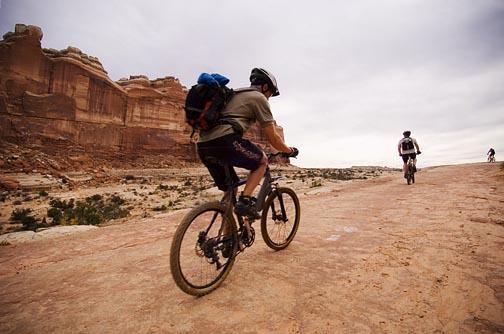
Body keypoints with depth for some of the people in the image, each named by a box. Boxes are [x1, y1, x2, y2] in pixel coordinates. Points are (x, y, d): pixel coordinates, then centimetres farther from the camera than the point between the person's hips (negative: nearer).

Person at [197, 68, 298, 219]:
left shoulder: (234, 94, 34)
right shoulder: (259, 97, 10)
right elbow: (273, 138, 6)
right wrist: (289, 150, 24)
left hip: (202, 145, 8)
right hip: (224, 139, -8)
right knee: (262, 161, 15)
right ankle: (245, 201, -1)